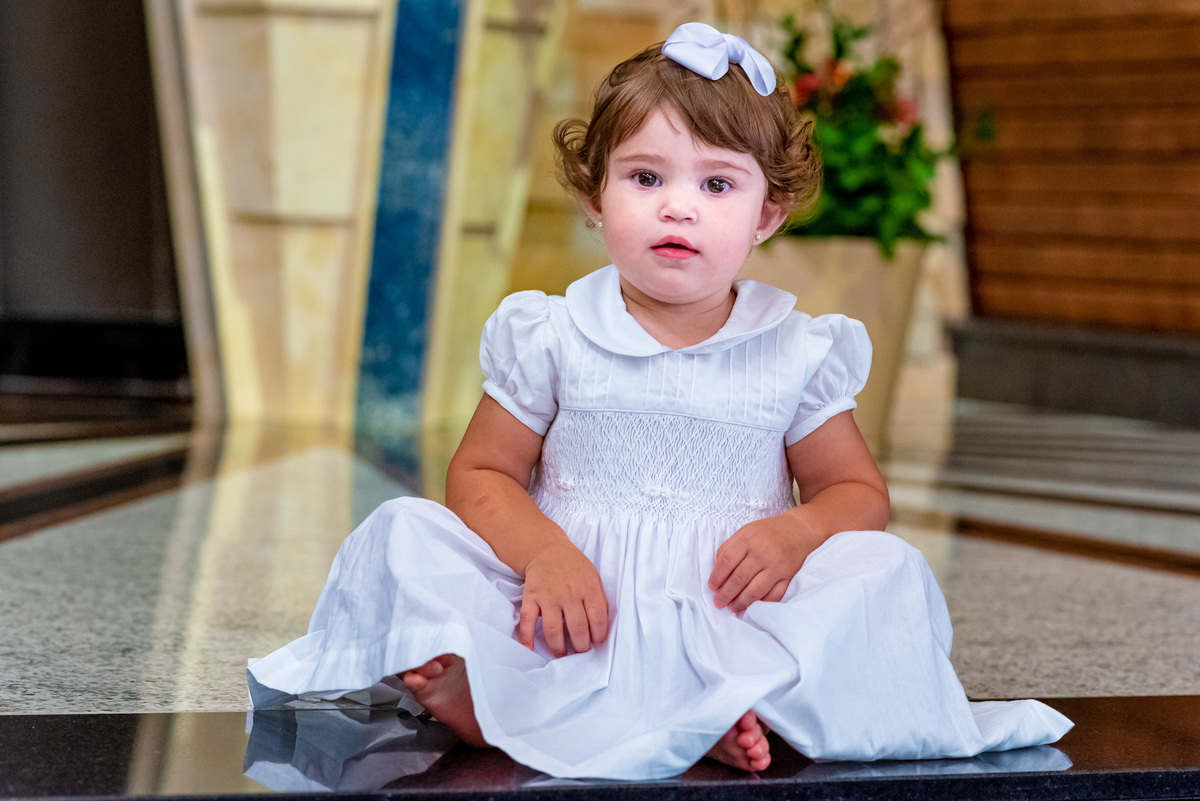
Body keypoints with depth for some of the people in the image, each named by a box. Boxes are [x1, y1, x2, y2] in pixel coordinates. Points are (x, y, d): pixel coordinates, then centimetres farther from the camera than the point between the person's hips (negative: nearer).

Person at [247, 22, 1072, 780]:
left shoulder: (796, 353, 6)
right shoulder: (552, 338, 5)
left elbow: (861, 491, 11)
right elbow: (480, 475, 5)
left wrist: (796, 533, -13)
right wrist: (543, 554, -15)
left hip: (725, 615, 0)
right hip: (574, 616, 0)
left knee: (885, 570, -23)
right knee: (404, 533, -20)